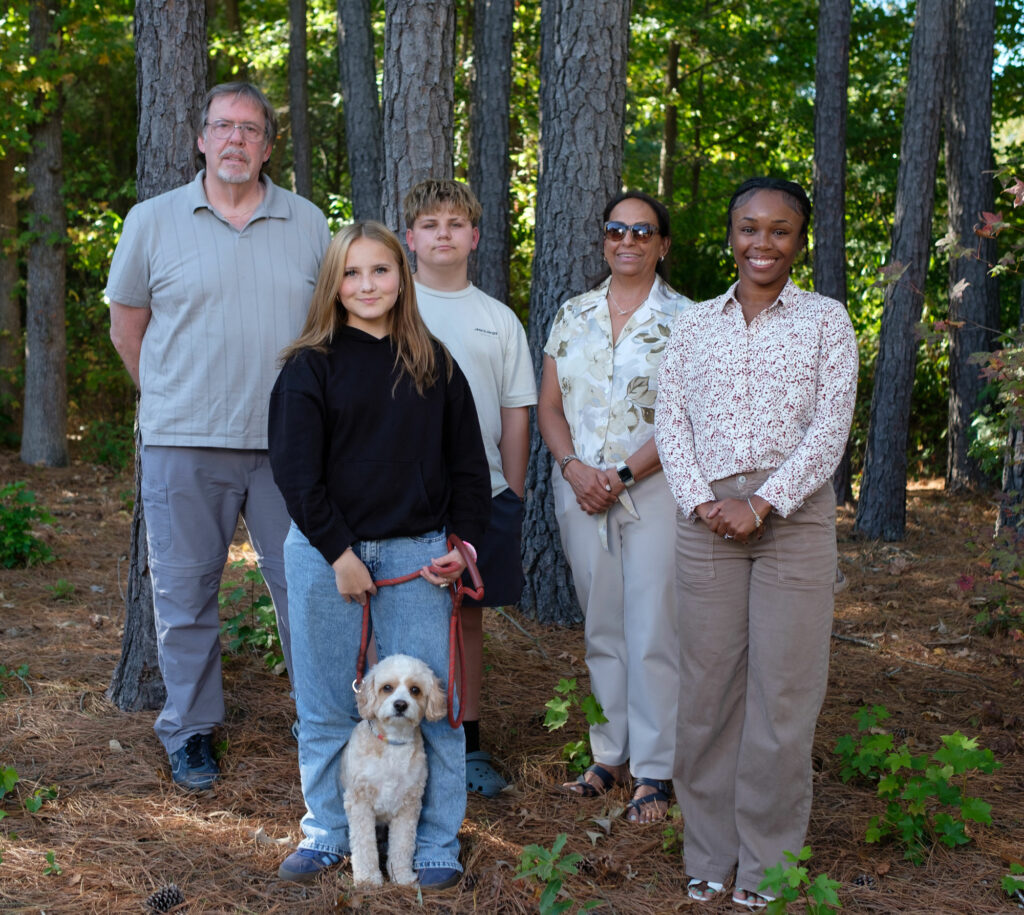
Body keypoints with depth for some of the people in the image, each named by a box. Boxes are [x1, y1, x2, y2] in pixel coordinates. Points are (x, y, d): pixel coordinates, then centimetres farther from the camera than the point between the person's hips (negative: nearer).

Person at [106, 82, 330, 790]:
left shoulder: (307, 222, 8)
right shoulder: (153, 221, 3)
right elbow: (126, 328, 11)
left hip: (288, 443, 1)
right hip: (185, 442, -1)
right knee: (185, 591, 6)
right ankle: (190, 730, 21)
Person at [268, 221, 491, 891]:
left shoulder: (434, 365, 8)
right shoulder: (309, 366, 0)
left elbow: (469, 463, 10)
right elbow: (295, 470, -5)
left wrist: (464, 542, 0)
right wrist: (338, 553, -10)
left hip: (417, 557, 1)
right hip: (326, 555, -1)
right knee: (328, 706, 8)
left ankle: (438, 845, 15)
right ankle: (327, 832, 25)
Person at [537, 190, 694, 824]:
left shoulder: (684, 318, -2)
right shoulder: (573, 315, 11)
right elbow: (550, 405, 9)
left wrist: (623, 474, -15)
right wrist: (573, 468, -7)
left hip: (654, 488, -4)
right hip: (581, 489, 4)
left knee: (652, 632, -4)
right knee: (602, 627, 11)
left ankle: (655, 770, 5)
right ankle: (611, 753, 23)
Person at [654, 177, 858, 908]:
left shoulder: (825, 320, 6)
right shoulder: (695, 325, 12)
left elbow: (831, 426, -3)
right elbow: (671, 420, 7)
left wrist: (765, 504, -13)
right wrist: (703, 501, -9)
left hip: (795, 516, -2)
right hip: (709, 519, 2)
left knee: (783, 691, 0)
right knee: (709, 684, 5)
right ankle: (709, 854, 18)